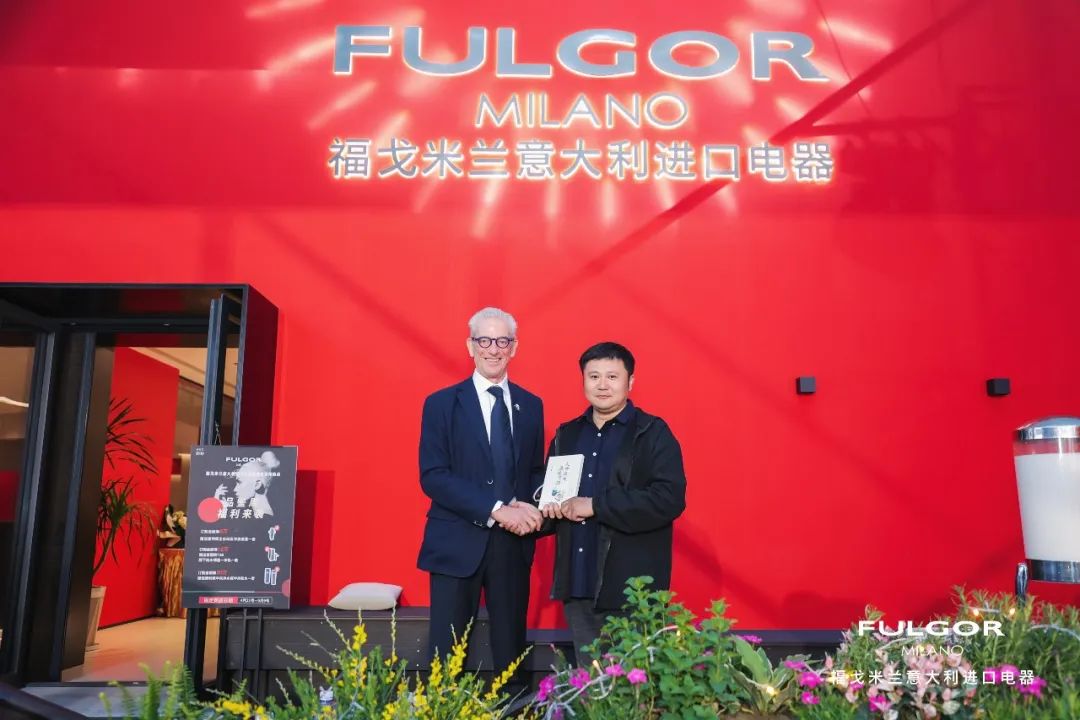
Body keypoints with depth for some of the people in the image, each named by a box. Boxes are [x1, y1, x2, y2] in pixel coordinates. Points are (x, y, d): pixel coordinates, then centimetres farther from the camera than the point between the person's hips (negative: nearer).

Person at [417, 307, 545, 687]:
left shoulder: (531, 405, 9)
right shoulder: (442, 403, -2)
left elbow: (536, 471, 14)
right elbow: (433, 477, -11)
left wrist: (530, 507, -9)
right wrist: (496, 510, -19)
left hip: (513, 543, 3)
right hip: (458, 543, -3)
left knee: (511, 649, 13)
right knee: (447, 652, 5)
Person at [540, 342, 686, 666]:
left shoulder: (653, 433, -5)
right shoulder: (567, 434, 13)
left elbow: (670, 498, -17)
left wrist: (596, 505, -19)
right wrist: (552, 507, -5)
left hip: (631, 589, -5)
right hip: (577, 585, 5)